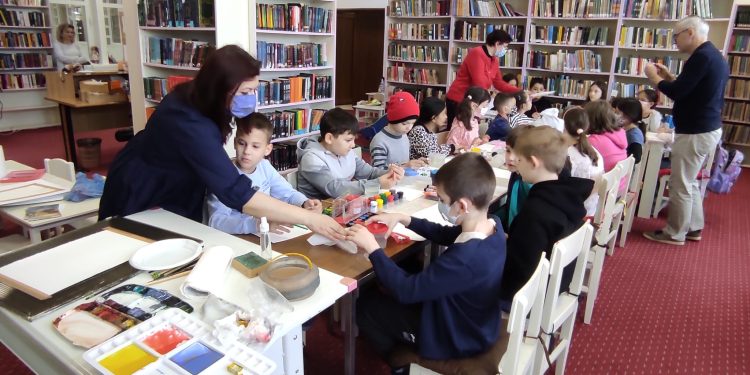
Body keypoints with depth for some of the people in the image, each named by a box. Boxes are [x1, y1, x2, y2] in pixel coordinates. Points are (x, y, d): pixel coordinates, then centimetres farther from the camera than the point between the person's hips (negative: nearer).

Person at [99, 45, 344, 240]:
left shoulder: (193, 97, -15)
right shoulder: (190, 124, -41)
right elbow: (237, 194, -48)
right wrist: (309, 219, -48)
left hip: (175, 190, 7)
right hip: (140, 198, -7)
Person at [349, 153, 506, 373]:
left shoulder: (465, 258, -39)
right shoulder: (492, 226, -12)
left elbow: (405, 291, -30)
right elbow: (444, 234, 7)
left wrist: (372, 247, -22)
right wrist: (404, 219, -2)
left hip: (455, 339, -8)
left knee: (365, 307, 6)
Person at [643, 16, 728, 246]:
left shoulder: (702, 56, -18)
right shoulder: (714, 55, 14)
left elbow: (677, 93, -21)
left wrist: (654, 77, -5)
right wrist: (669, 77, 16)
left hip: (695, 132, -10)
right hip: (707, 128, 10)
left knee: (680, 185, 0)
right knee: (689, 182, 19)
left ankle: (675, 234, 10)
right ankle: (693, 228, 29)